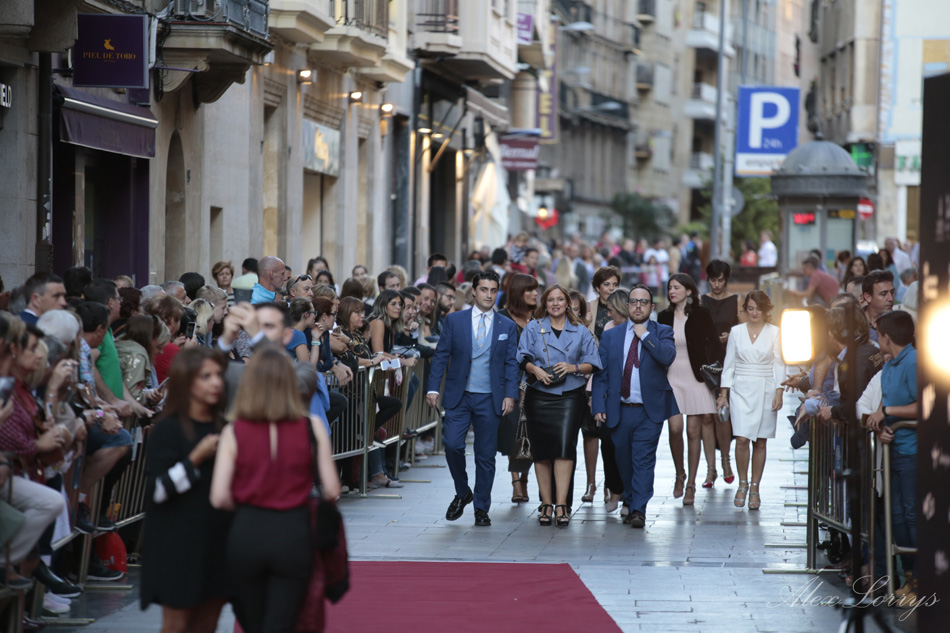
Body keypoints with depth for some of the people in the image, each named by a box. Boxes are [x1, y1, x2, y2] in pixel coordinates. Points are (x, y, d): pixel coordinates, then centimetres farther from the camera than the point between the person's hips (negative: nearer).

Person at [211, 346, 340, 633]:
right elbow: (331, 490, -4)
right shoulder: (311, 427, -5)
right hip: (293, 534, -1)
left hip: (246, 534, 1)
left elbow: (220, 498, -9)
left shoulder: (234, 432, -5)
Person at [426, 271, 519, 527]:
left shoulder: (507, 326, 7)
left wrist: (510, 395, -6)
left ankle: (482, 509, 13)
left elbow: (511, 364, 5)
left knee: (486, 455, 2)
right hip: (459, 396, -1)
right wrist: (433, 388, -6)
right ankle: (462, 493, 12)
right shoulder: (454, 320, 4)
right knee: (452, 445, -13)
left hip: (489, 399, 1)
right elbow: (441, 356, 3)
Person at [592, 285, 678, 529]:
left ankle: (638, 509, -11)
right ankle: (629, 503, 25)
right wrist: (599, 406, -2)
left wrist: (645, 335, -12)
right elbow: (601, 374, 8)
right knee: (624, 461, 9)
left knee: (643, 460, -9)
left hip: (649, 411, -3)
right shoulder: (611, 336, 11)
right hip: (619, 411, 3)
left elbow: (668, 356, -16)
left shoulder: (662, 333, 5)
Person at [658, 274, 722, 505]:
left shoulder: (700, 315, -1)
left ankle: (691, 484, 5)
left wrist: (708, 368, -3)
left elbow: (714, 344, 5)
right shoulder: (664, 317, 7)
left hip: (695, 378, -2)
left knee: (694, 431, -1)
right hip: (671, 379, 2)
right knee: (675, 429, -7)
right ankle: (679, 475, 17)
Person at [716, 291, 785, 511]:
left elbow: (779, 365, 4)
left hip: (765, 391, 0)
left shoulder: (774, 332, 4)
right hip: (741, 390, 0)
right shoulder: (736, 331, 6)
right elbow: (729, 364, 9)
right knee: (742, 439, -12)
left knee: (760, 442, 1)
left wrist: (779, 393, -5)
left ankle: (754, 488, 10)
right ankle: (742, 483, 5)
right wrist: (723, 393, 4)